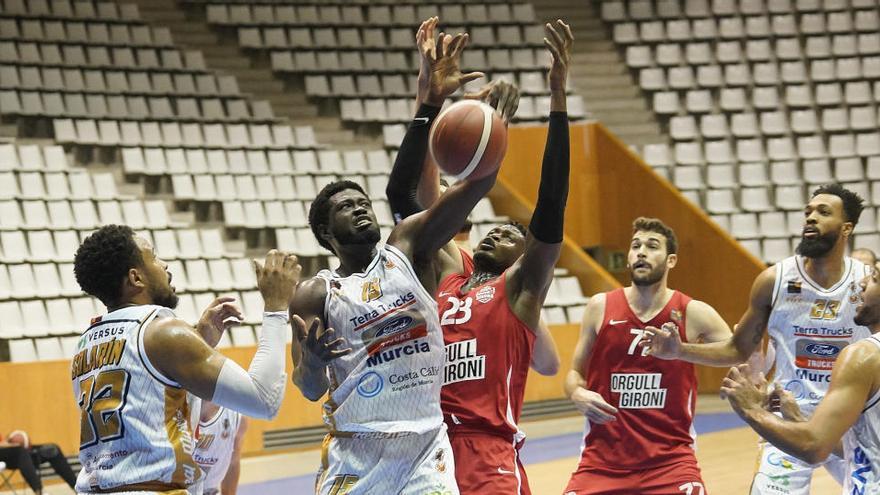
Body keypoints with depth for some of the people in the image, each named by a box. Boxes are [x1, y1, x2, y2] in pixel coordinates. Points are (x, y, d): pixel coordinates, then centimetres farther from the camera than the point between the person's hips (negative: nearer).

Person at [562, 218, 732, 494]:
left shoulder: (693, 313, -2)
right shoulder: (601, 307, 2)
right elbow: (575, 372, 11)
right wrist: (577, 394, -11)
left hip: (670, 459, -1)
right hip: (603, 459, 1)